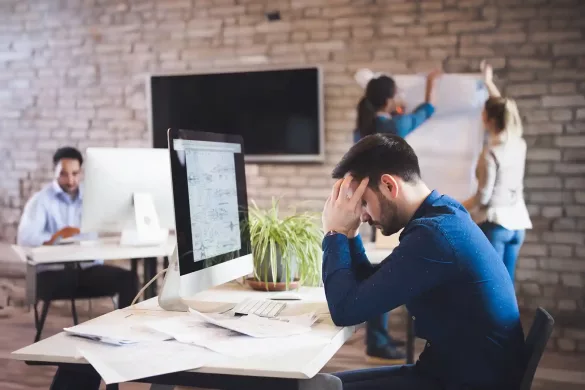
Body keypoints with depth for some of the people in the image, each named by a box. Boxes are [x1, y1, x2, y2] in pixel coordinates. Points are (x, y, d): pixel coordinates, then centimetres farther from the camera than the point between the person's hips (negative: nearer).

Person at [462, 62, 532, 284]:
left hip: (494, 223, -7)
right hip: (517, 222, 7)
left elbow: (483, 196, -14)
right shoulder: (519, 144, 4)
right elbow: (503, 110, 21)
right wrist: (489, 83, 31)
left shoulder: (491, 153, -17)